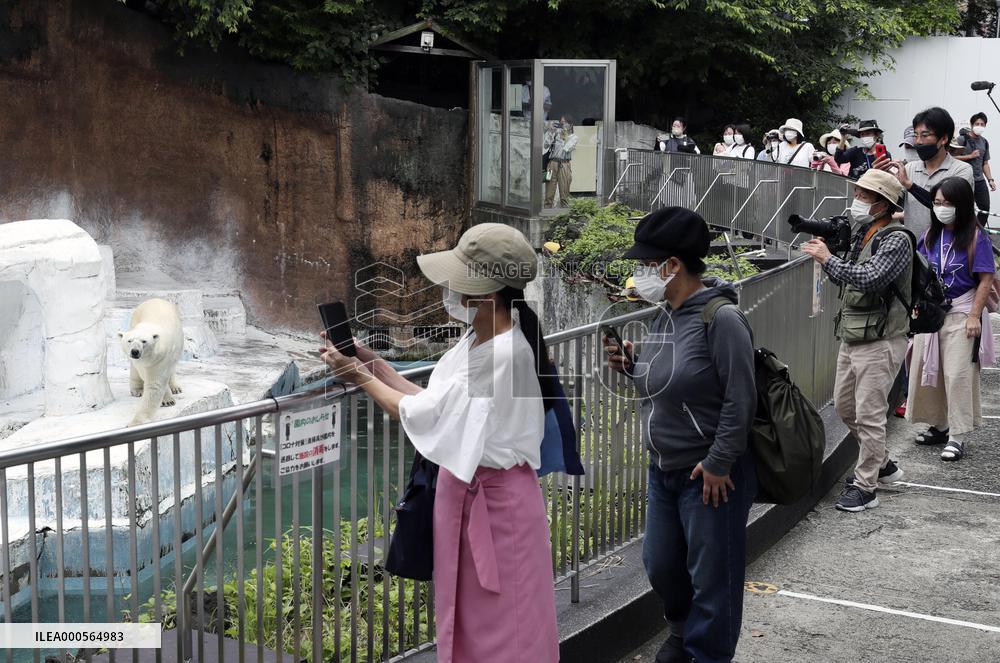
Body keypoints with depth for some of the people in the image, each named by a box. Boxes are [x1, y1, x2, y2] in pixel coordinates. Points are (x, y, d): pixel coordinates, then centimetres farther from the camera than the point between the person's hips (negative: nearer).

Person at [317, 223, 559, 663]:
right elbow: (434, 404, 7)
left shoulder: (502, 353, -26)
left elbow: (420, 416, -20)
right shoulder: (477, 339, 4)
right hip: (463, 491, 9)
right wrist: (375, 365, 4)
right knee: (466, 620, 20)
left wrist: (360, 378, -8)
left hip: (496, 501, -9)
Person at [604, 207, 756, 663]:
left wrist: (718, 464, -19)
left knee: (711, 575, 6)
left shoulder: (720, 318, -20)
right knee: (660, 564, 21)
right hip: (664, 469, 9)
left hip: (710, 474, -8)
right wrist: (631, 365, -1)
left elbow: (739, 400, -21)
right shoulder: (666, 315, 6)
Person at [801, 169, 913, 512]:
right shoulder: (861, 234, 12)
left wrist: (829, 258, -20)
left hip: (880, 341, -10)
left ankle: (865, 487, 6)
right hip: (852, 337, 10)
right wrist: (824, 256, 2)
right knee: (844, 406, 18)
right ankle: (882, 464, 35)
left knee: (869, 415, -4)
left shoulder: (896, 240, -15)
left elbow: (869, 278, -29)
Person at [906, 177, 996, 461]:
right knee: (928, 370, 10)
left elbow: (985, 280, -11)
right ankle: (939, 426, 25)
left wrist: (974, 316, -16)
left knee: (958, 374, -6)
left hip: (961, 313, -6)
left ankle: (958, 436, 1)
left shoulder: (976, 238, -9)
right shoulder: (930, 235, 5)